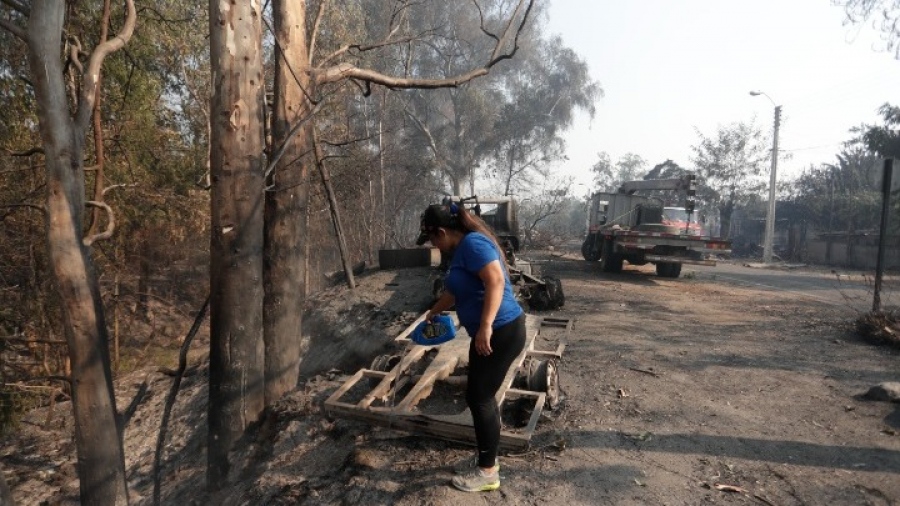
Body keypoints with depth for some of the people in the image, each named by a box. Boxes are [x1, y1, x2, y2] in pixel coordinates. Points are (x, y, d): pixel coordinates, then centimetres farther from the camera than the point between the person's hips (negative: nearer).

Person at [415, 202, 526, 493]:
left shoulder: (472, 243, -16)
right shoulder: (462, 248, 15)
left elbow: (496, 281, -28)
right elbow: (456, 291, 30)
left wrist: (485, 326, -33)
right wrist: (435, 311, 43)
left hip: (501, 332, -10)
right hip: (491, 333, 10)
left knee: (478, 398, -2)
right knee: (482, 396, 16)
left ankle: (487, 472, 12)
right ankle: (488, 461, 31)